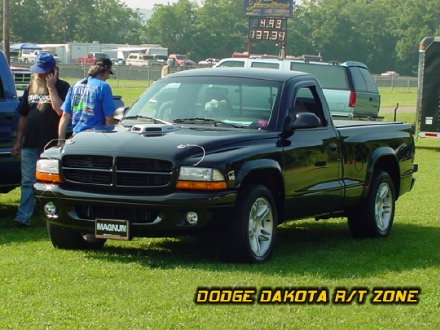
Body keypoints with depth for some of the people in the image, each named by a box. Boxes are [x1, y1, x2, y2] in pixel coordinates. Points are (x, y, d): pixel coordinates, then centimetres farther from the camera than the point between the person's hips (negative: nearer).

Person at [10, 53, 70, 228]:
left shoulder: (62, 87, -2)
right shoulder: (31, 87, 14)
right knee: (28, 183, 5)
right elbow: (23, 116, 18)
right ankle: (23, 218, 5)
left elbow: (61, 111, -19)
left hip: (51, 145, -5)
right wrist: (18, 141, 14)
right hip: (30, 144, 5)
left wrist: (51, 87, -16)